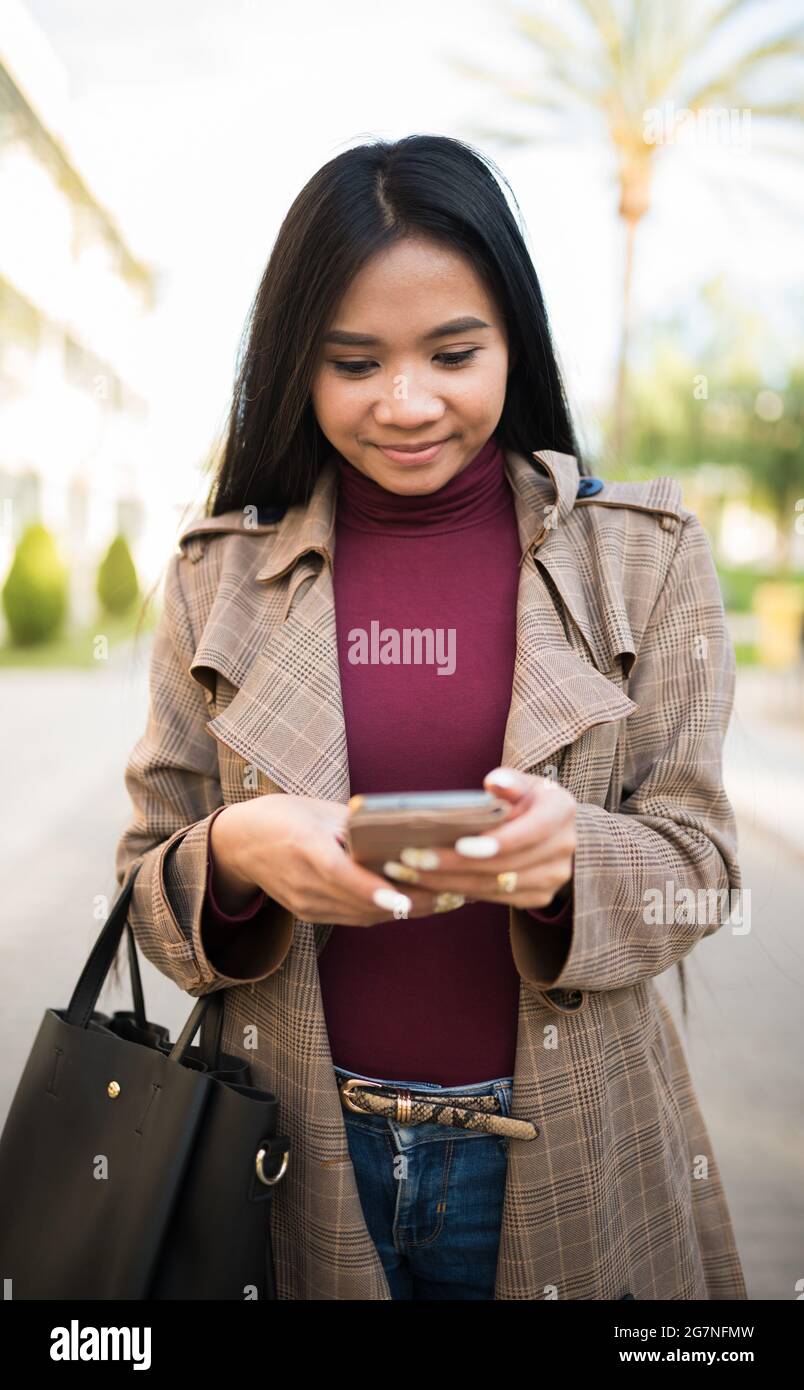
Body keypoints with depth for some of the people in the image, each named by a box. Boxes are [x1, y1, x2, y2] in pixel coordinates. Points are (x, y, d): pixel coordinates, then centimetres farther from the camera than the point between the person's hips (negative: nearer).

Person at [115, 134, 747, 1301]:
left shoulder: (642, 553, -5)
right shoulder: (219, 571, -2)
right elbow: (147, 877, 0)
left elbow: (694, 862, -4)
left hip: (563, 1161, 0)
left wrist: (568, 854, -26)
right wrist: (236, 852, -23)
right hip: (300, 1159, 1)